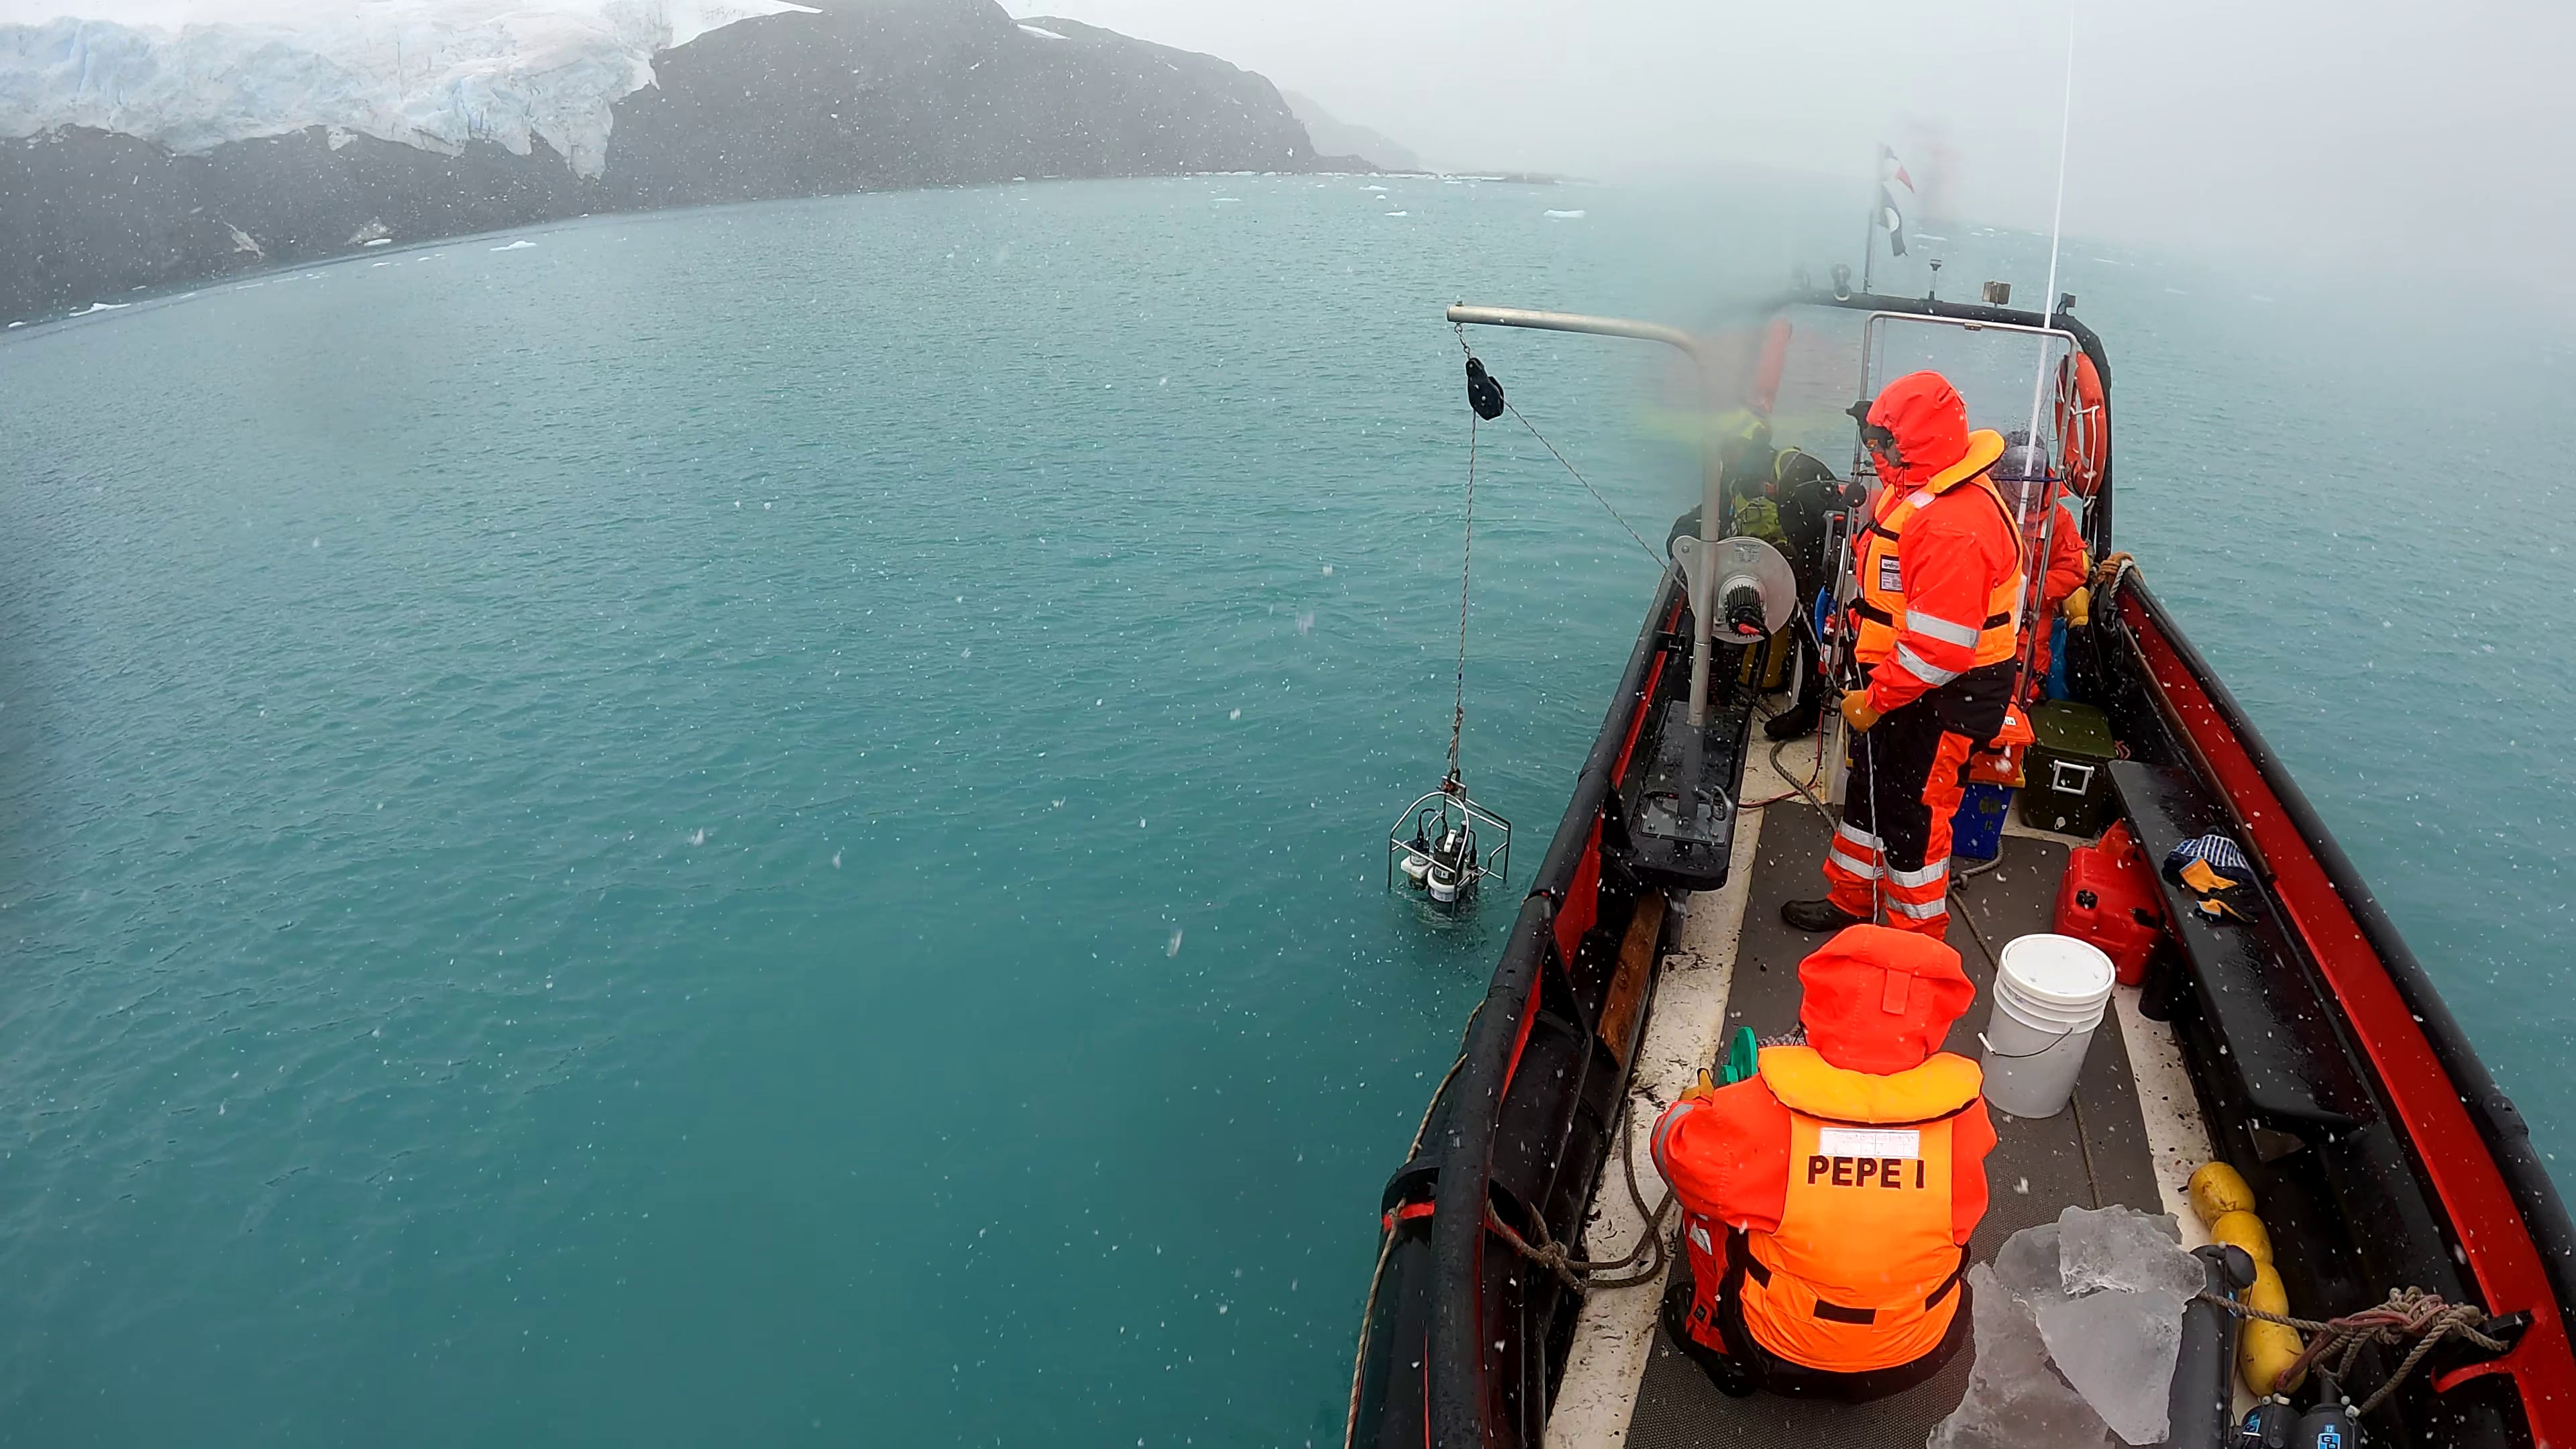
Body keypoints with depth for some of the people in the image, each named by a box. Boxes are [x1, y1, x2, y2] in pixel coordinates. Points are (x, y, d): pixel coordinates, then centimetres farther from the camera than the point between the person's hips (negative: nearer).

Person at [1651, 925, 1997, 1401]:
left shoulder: (1762, 1109, -27)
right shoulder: (1963, 1112, -21)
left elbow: (1674, 1149, -9)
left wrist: (1696, 1106, 14)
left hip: (1782, 1356, -2)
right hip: (1919, 1356, 3)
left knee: (1701, 1188, 15)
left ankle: (1715, 1338, 30)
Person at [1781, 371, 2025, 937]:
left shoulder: (1954, 525, -30)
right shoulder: (1917, 489, 3)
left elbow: (1939, 648, -31)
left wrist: (1875, 700, -21)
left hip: (1943, 700, -10)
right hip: (1901, 683, 10)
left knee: (1911, 814, 4)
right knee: (1869, 789, 22)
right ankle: (1850, 902, 41)